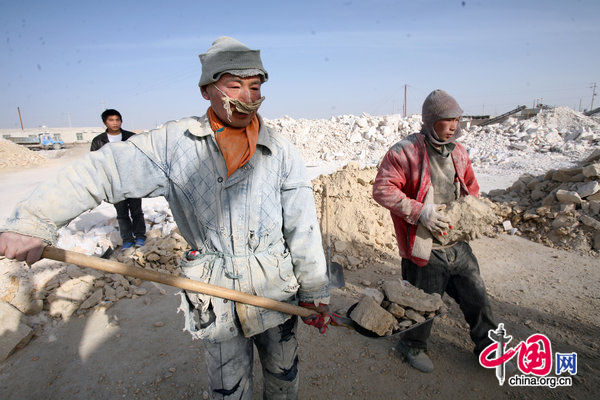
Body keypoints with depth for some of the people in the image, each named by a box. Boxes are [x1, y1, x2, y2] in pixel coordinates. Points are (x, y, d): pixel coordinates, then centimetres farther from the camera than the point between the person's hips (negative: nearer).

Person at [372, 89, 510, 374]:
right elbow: (382, 189, -19)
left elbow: (470, 186, 23)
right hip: (425, 249, -6)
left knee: (477, 297, 18)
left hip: (458, 246, 7)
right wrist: (420, 211, -24)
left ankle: (487, 348, 44)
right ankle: (412, 346, 41)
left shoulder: (458, 151, 8)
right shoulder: (405, 151, -14)